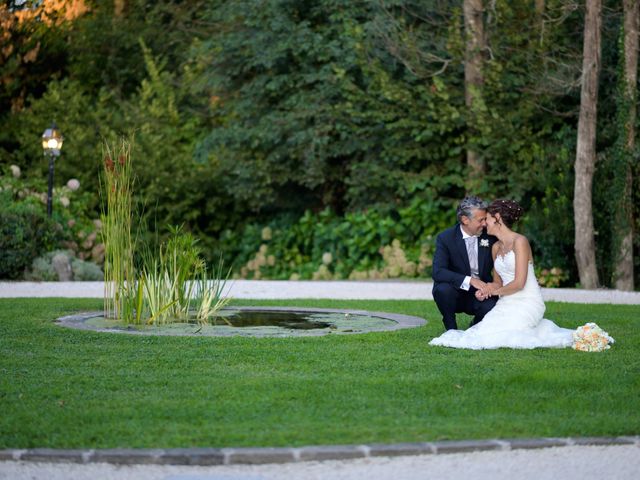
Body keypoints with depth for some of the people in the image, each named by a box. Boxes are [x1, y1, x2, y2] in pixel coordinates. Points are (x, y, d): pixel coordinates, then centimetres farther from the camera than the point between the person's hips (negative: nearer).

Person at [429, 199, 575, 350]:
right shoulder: (496, 247, 14)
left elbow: (519, 283, -16)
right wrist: (488, 288, -2)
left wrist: (495, 291, -1)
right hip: (507, 303, 8)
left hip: (527, 303, -8)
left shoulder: (519, 241, -11)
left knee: (490, 336, -23)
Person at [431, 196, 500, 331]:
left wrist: (487, 289, -19)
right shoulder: (445, 238, -12)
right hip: (456, 292, -2)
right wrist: (470, 280, -34)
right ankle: (451, 329, -7)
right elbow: (438, 272, -24)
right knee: (443, 288, -34)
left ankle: (475, 326, 8)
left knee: (492, 309, -30)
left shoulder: (490, 237, -3)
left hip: (481, 294, 2)